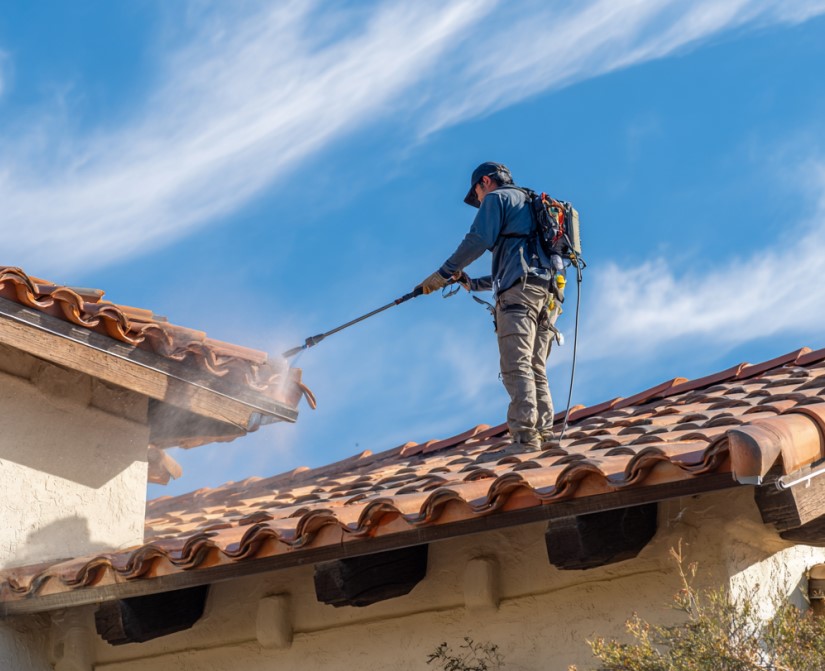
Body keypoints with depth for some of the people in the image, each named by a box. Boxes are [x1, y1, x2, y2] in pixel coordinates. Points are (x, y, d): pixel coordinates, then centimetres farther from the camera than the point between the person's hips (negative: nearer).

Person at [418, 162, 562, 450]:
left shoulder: (497, 198, 8)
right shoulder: (531, 206, 35)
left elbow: (478, 240, -8)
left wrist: (444, 273, -3)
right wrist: (472, 284, 40)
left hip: (519, 291, -9)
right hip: (547, 294, 9)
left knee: (516, 367, -15)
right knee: (536, 369, 9)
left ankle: (525, 435, -25)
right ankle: (545, 434, 0)